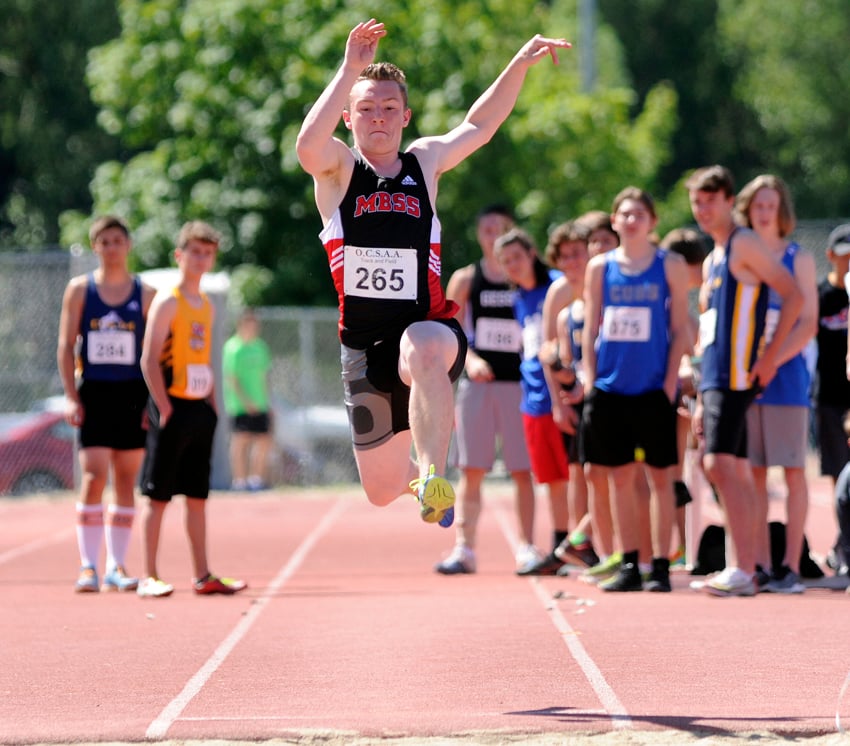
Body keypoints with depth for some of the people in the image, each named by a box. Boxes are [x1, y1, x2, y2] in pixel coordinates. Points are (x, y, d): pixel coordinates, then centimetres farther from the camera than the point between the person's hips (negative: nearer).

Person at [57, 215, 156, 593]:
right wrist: (70, 396, -6)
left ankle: (117, 566, 11)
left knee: (126, 482, 4)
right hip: (93, 392, -1)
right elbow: (66, 345, 3)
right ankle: (88, 566, -7)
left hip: (132, 394, 1)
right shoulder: (79, 289, 4)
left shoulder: (146, 294, 5)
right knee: (93, 477, -11)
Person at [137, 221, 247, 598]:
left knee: (198, 496, 9)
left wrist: (212, 406, 13)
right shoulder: (167, 301, -8)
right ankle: (149, 577, -1)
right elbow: (149, 359, -13)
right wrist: (164, 408, -18)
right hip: (173, 407, -7)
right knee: (158, 495, -3)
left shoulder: (206, 305, 15)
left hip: (200, 409, 7)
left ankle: (203, 575, 12)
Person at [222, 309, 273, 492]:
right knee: (240, 439, -3)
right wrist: (245, 401, -20)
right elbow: (230, 378, -14)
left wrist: (266, 400, 18)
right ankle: (239, 480, 2)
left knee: (264, 440, 5)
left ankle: (256, 478, 16)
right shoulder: (233, 348, -10)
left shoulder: (260, 346, 14)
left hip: (260, 404, 7)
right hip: (240, 406, -7)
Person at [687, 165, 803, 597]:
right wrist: (702, 399, 21)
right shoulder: (712, 261, 21)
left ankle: (741, 571, -18)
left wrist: (770, 355, -17)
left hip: (737, 374, -9)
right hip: (714, 379, 9)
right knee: (734, 471, 8)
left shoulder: (744, 245, -6)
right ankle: (742, 569, 10)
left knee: (719, 464, -16)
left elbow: (793, 295, -14)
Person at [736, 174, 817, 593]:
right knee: (752, 473, 3)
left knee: (793, 472, -2)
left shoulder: (798, 259, 3)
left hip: (786, 376, -3)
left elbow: (807, 324, -3)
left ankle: (791, 566, -1)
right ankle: (760, 566, 7)